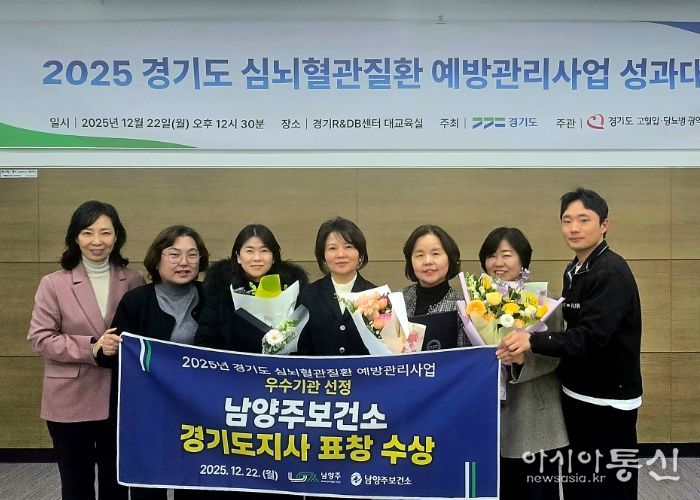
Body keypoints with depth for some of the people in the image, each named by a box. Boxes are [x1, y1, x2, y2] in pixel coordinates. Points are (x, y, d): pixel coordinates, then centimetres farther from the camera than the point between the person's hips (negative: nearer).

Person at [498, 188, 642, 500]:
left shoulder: (611, 273, -18)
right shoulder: (574, 270, 9)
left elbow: (592, 337, -28)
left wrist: (534, 342, -37)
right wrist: (530, 337, 2)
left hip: (607, 403, -8)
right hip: (577, 396, 8)